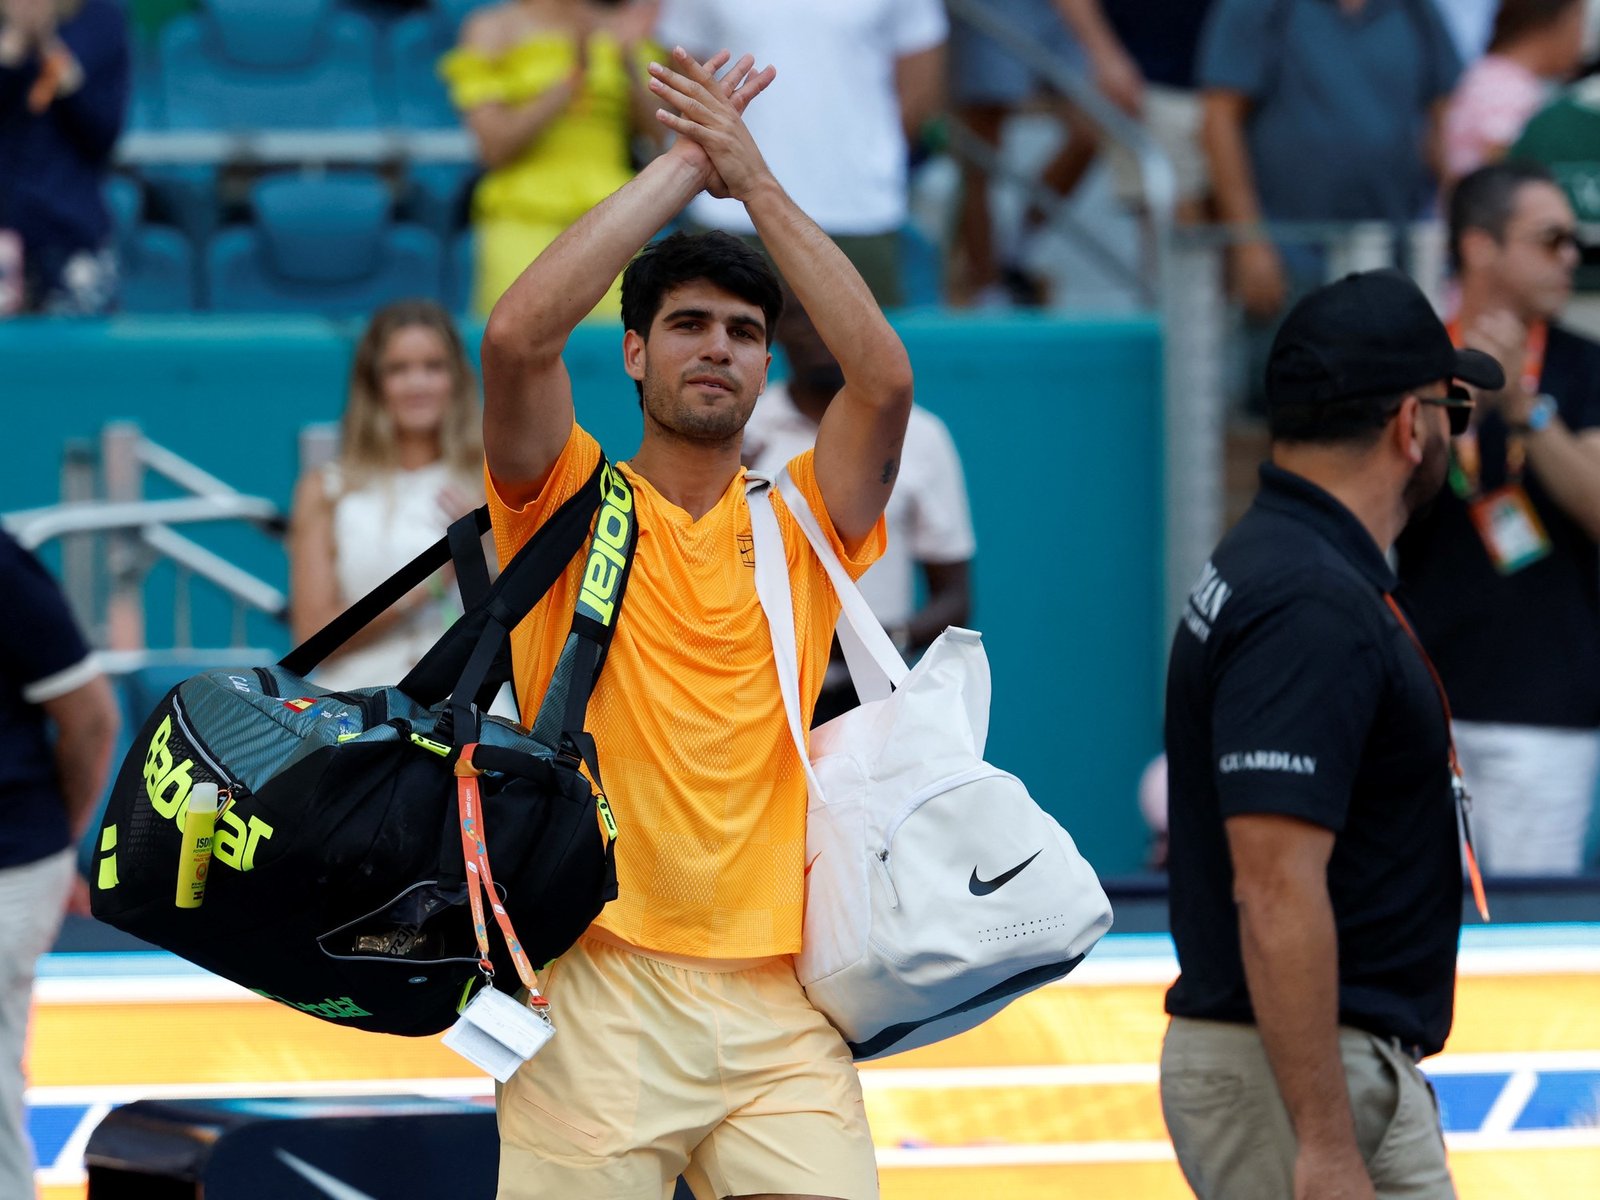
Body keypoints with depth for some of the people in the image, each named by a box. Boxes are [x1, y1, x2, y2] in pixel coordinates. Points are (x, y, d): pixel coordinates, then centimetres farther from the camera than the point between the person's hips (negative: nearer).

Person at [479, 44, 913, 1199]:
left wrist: (755, 177, -3)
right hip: (599, 992, -2)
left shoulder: (801, 526, 12)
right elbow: (517, 335, -11)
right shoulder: (573, 508, 7)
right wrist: (684, 165, -4)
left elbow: (885, 378, -6)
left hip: (778, 1005, 2)